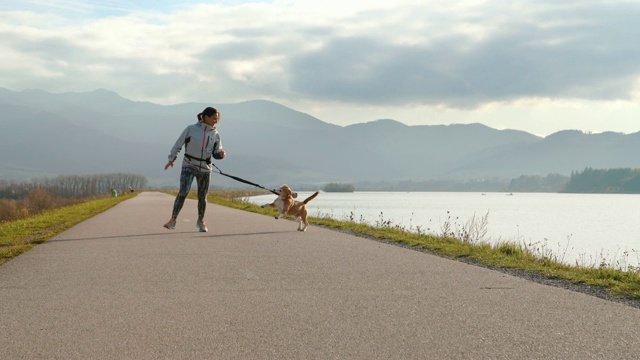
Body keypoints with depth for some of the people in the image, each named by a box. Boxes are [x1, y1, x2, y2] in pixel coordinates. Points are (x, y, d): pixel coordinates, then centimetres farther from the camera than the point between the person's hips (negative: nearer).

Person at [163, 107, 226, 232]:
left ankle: (201, 222, 31)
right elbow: (178, 144, 2)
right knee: (183, 192, -19)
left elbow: (216, 153, 9)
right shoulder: (191, 129, -6)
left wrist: (221, 154, -14)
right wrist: (171, 159, 3)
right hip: (189, 165, -3)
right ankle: (173, 220, -12)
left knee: (202, 197, 9)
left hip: (205, 168, 3)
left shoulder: (215, 134, 4)